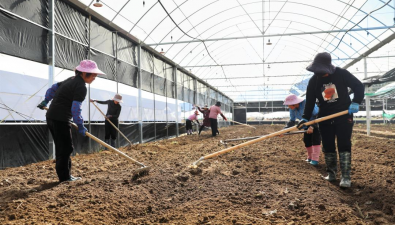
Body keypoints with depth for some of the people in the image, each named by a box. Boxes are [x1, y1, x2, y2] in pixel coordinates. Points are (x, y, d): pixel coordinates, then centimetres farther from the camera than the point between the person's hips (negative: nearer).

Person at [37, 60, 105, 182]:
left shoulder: (71, 80, 14)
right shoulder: (81, 87, -15)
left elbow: (53, 88, 24)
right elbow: (76, 109, -19)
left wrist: (46, 101, 37)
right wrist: (80, 126, -9)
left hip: (51, 117, 10)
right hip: (60, 119, -10)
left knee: (62, 147, 15)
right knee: (66, 148, 1)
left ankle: (65, 175, 23)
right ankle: (64, 176, 9)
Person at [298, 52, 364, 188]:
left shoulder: (342, 74, -9)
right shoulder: (313, 81, -1)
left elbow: (359, 86, -2)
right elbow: (310, 101, 0)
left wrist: (356, 102, -17)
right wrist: (305, 118, -9)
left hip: (344, 115, -3)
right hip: (325, 118, 3)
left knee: (344, 146, -8)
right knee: (328, 147, 7)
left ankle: (346, 177, -6)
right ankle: (331, 173, 19)